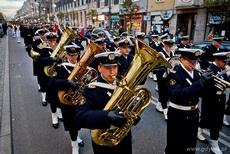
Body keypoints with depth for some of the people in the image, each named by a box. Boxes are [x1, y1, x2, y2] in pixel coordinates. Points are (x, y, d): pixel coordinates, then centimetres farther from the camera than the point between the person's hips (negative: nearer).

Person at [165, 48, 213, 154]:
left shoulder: (196, 73, 2)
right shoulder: (174, 75, -18)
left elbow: (201, 93, 7)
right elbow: (178, 95, -33)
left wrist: (208, 82, -13)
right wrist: (201, 82, -35)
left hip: (193, 115, 6)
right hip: (178, 116, -6)